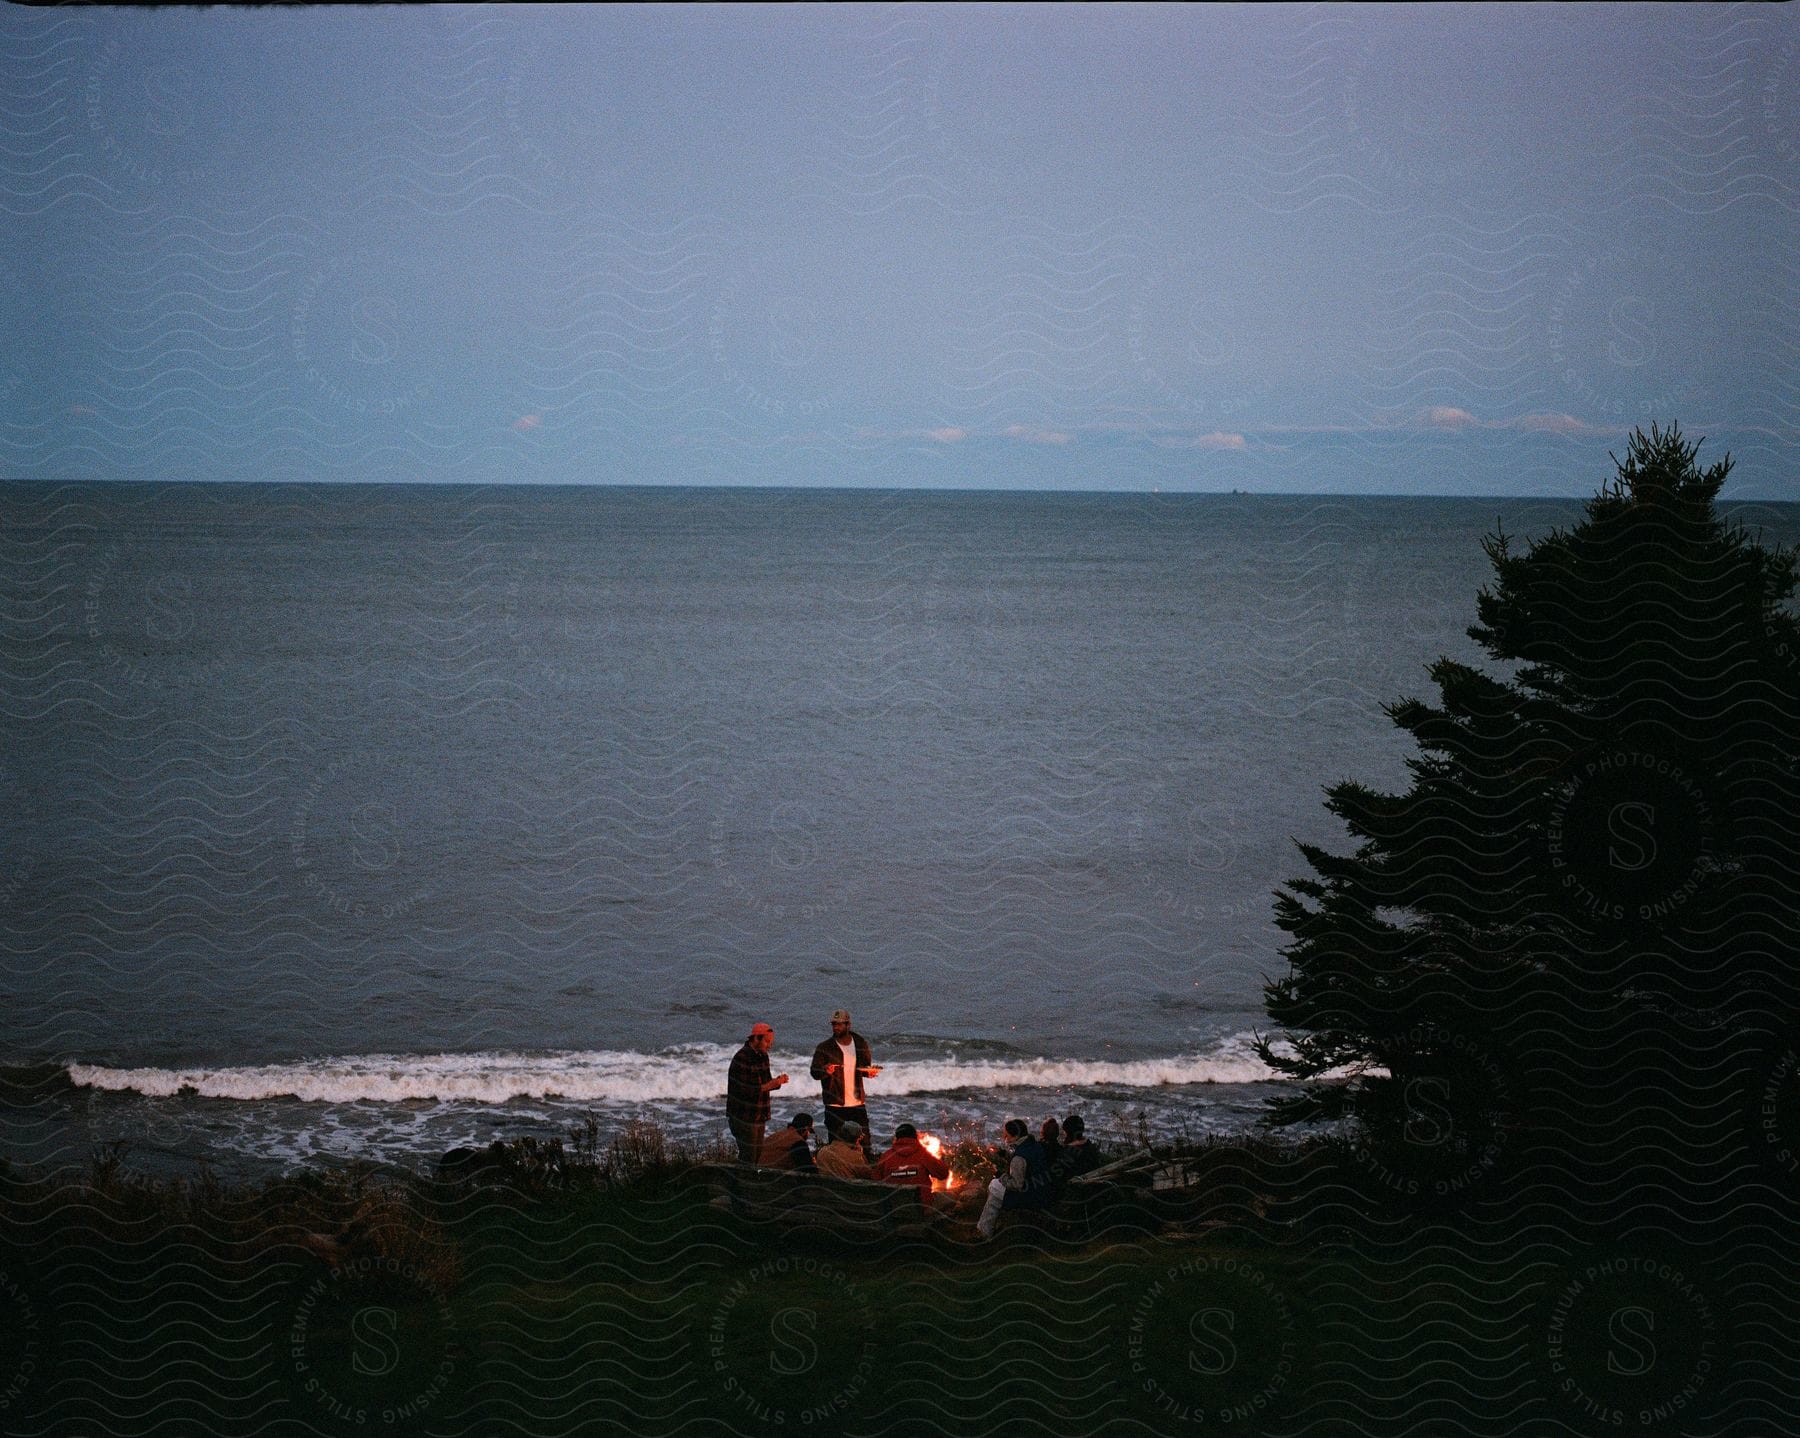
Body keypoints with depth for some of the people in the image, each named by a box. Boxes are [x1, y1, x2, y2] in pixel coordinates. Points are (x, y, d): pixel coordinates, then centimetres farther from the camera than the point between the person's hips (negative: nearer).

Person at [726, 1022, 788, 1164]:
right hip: (743, 1117, -9)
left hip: (759, 1116, 9)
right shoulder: (741, 1059, -18)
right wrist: (771, 1084, -24)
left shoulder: (762, 1056, 10)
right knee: (748, 1157, -8)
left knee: (758, 1154, 10)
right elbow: (747, 1091, -23)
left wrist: (777, 1082, -5)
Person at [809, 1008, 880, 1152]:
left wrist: (870, 1072, -8)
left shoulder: (860, 1044, 3)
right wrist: (825, 1071, -28)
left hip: (857, 1103, 2)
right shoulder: (824, 1047, -5)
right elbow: (814, 1072, -6)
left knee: (864, 1144, 5)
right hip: (835, 1105, -2)